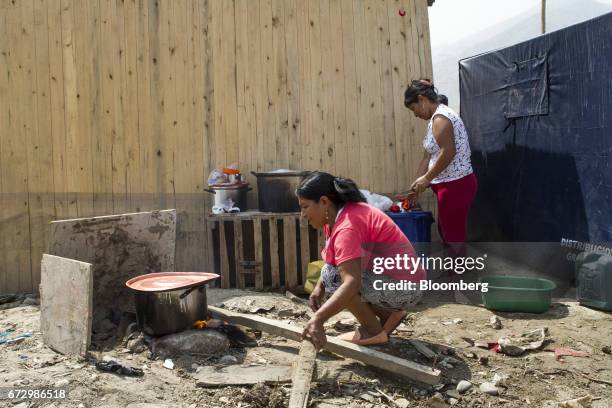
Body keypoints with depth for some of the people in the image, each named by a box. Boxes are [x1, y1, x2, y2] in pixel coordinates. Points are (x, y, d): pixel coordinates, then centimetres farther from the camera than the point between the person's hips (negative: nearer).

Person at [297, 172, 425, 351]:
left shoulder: (347, 227, -26)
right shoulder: (335, 216, 5)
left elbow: (352, 283, -38)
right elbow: (331, 259, 8)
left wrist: (317, 320, -44)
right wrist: (319, 286, -10)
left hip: (403, 287, -10)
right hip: (390, 280, 10)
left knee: (333, 276, -21)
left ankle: (373, 331, -4)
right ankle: (388, 315, 14)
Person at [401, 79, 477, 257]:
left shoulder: (440, 117, -15)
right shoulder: (436, 119, 16)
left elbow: (448, 152, -26)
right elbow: (428, 156, 16)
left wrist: (427, 178, -17)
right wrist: (415, 188, 14)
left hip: (456, 185, -10)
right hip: (451, 185, 10)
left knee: (454, 237, 0)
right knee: (447, 233, 19)